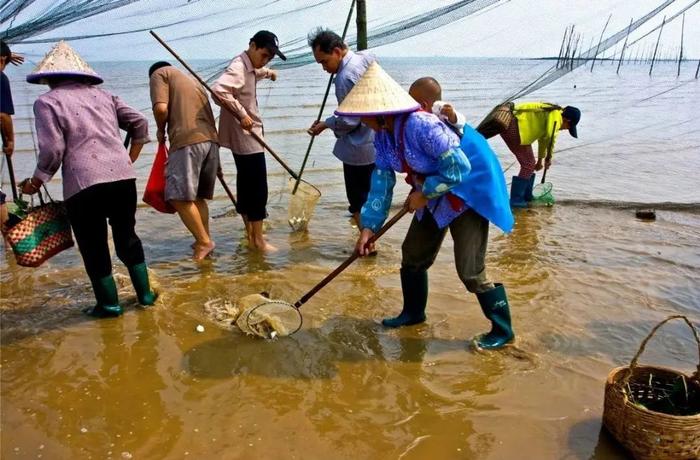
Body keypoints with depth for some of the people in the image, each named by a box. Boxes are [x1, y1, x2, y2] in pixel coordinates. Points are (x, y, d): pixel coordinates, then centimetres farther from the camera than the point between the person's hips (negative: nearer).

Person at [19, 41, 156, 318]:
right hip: (123, 176, 5)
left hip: (83, 183, -5)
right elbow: (139, 123, 15)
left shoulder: (47, 102, 3)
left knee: (93, 246, 9)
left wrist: (35, 183, 7)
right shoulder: (102, 95, 18)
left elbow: (52, 151, -6)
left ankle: (109, 304, 18)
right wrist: (130, 160, 22)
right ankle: (145, 294, 25)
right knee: (127, 236, 19)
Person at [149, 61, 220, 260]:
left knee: (180, 197, -5)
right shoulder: (191, 80, 34)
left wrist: (160, 131, 13)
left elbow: (161, 108, -7)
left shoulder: (159, 74, 12)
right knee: (197, 196, 16)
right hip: (210, 140, 8)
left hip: (188, 141, -8)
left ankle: (204, 241, -4)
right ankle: (204, 240, 18)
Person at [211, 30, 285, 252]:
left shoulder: (249, 67, 13)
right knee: (257, 186, -7)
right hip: (244, 136, -10)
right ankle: (258, 239, 0)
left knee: (247, 184, 15)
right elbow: (218, 90, -37)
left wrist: (267, 73, 29)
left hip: (247, 135, 10)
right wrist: (241, 114, -34)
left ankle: (251, 234, 25)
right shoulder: (238, 68, -18)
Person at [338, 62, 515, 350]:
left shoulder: (420, 125, -32)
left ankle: (502, 330, 12)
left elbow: (459, 167, -31)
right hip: (432, 197, 9)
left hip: (464, 197, -9)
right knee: (412, 254, 16)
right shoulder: (383, 135, -4)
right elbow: (382, 181, -2)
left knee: (470, 271, -7)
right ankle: (413, 313, 37)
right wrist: (369, 226, -6)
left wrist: (423, 194, -21)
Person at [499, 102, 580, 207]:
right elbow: (550, 137, -26)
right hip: (514, 128, -10)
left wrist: (540, 160, 43)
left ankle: (526, 196, 29)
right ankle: (515, 199, 0)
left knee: (529, 163, 18)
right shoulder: (556, 115, -10)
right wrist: (548, 157, -10)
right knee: (529, 165, -5)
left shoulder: (551, 114, 21)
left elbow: (543, 137, 34)